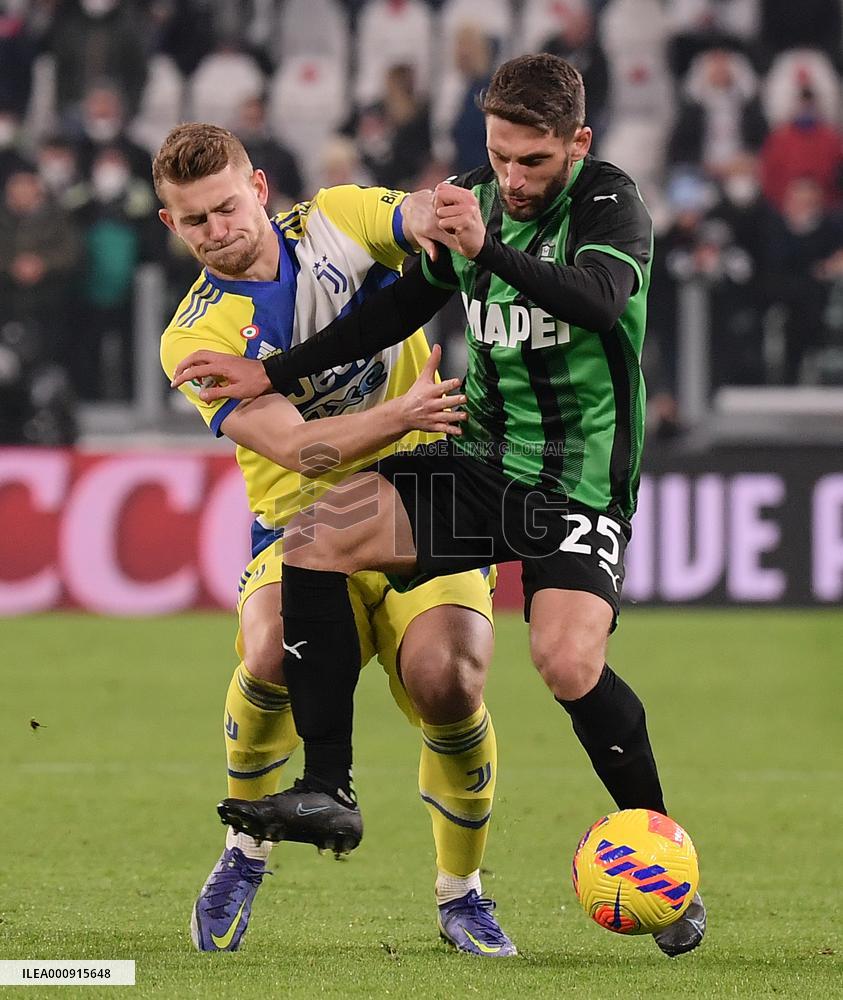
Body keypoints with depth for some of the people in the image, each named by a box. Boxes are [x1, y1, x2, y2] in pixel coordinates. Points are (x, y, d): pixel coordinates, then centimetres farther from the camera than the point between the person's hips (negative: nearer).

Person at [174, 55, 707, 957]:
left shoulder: (610, 202, -11)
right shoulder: (473, 203, 7)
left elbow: (603, 300, -31)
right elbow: (399, 309, 19)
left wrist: (489, 249, -42)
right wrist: (269, 375, 15)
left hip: (578, 483, -6)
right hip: (482, 462, 6)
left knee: (567, 661, -27)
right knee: (318, 530, -13)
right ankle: (326, 791, -11)